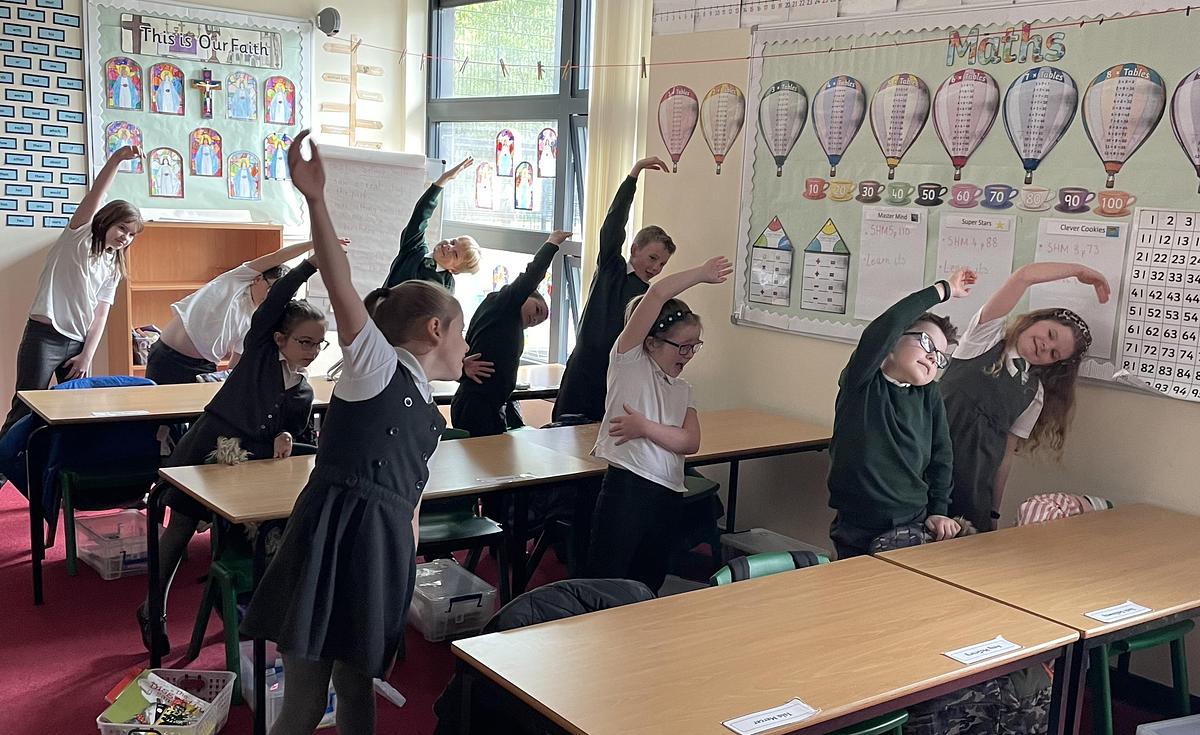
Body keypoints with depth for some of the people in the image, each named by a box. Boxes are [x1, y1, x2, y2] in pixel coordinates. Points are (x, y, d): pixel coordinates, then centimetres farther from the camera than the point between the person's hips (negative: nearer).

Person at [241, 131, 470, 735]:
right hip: (332, 536, -7)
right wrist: (315, 199, -25)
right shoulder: (376, 366, 0)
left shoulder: (428, 417, 22)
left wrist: (410, 572, 20)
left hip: (385, 550, 7)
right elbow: (340, 287, -14)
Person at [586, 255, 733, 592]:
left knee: (647, 589, 13)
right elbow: (657, 294, -10)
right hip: (626, 489, -7)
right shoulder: (629, 360, 0)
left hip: (668, 498, 7)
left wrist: (645, 428, -13)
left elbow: (690, 441, 0)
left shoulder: (682, 390, 17)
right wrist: (703, 273, 0)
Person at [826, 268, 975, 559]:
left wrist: (937, 511, 2)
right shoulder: (861, 384, -7)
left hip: (915, 527, 4)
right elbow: (886, 327, -21)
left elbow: (941, 457, 12)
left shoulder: (930, 396, 7)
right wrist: (944, 290, -13)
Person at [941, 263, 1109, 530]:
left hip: (975, 480, 4)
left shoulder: (1034, 394, 15)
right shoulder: (988, 334, 6)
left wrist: (994, 513, 9)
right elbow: (1024, 275, -4)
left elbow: (1006, 452, 14)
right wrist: (1080, 270, 8)